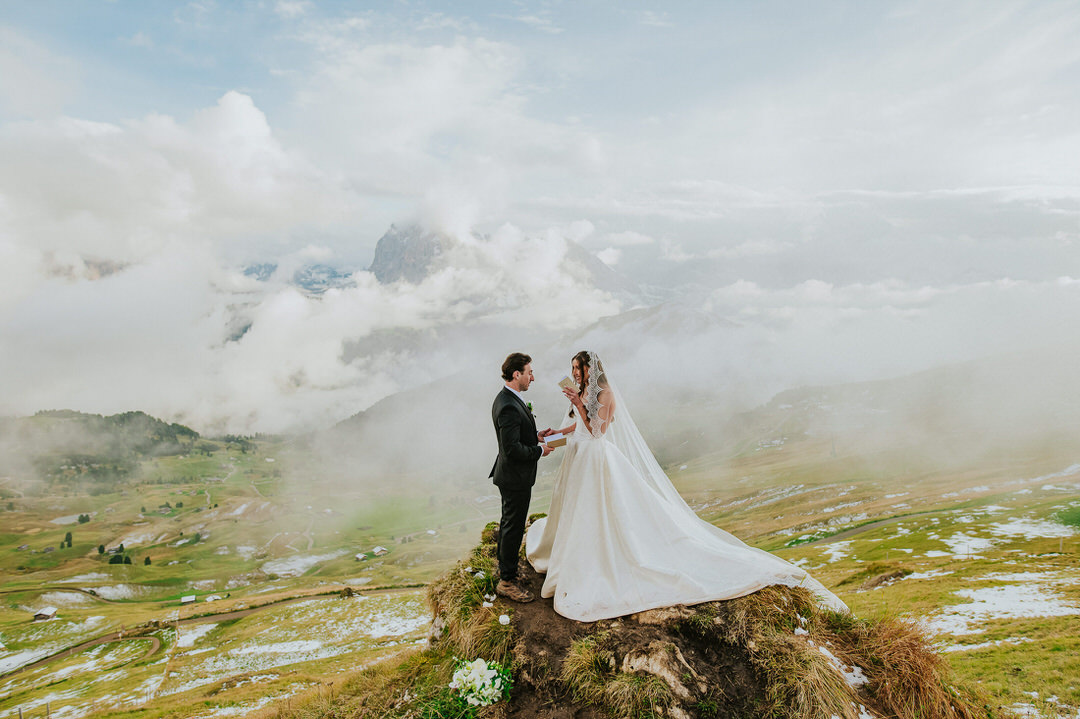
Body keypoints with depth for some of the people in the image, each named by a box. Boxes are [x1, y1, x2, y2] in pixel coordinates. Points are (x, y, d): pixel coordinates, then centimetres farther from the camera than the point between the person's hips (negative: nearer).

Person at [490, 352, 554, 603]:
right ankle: (507, 581, 16)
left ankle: (504, 565, 42)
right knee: (514, 527, 3)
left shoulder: (506, 398, 5)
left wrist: (535, 436, 5)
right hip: (515, 477, -11)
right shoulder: (509, 407, -28)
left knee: (509, 523, 24)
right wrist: (540, 450, -17)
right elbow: (512, 448, -30)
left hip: (510, 475, 11)